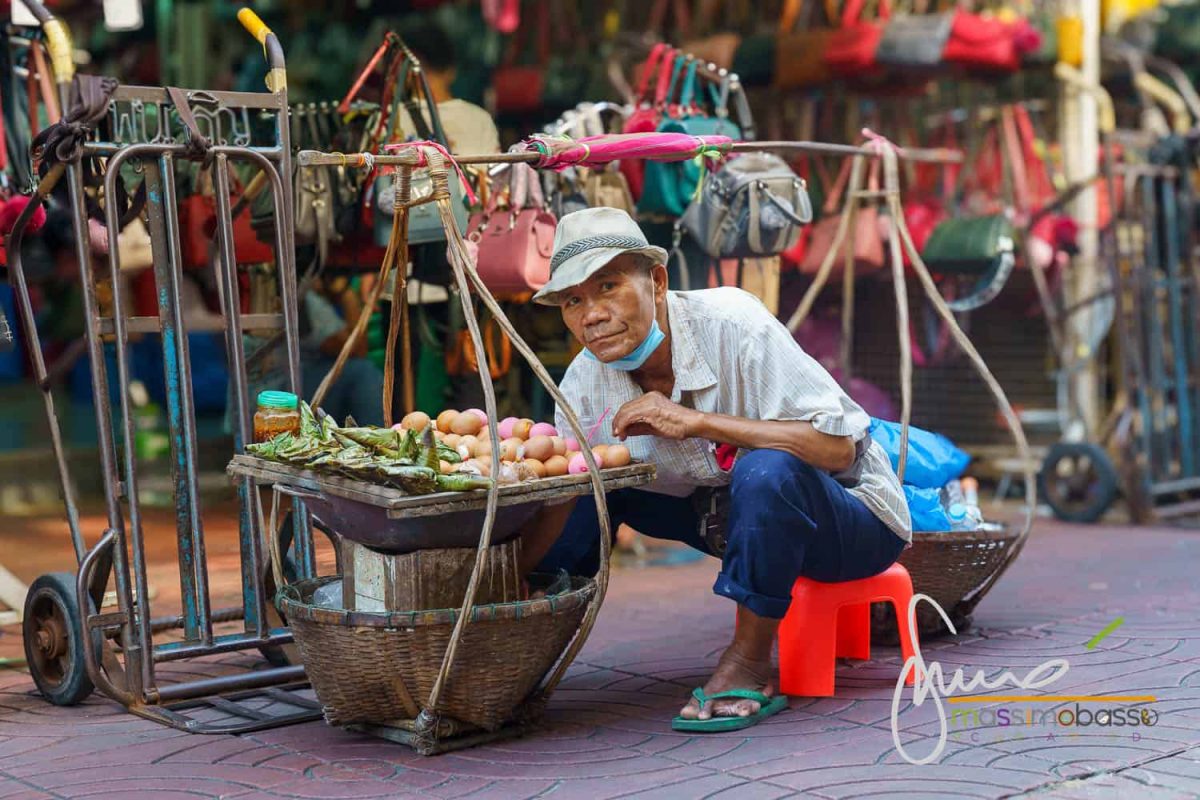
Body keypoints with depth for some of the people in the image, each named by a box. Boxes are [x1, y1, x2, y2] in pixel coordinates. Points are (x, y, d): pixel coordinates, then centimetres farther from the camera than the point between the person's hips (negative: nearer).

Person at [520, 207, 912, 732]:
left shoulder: (730, 323, -26)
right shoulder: (585, 385, -10)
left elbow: (837, 446, -31)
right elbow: (559, 507, -4)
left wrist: (695, 422, -34)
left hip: (849, 518, -5)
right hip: (731, 513, 5)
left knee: (766, 469, -36)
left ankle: (750, 667, -19)